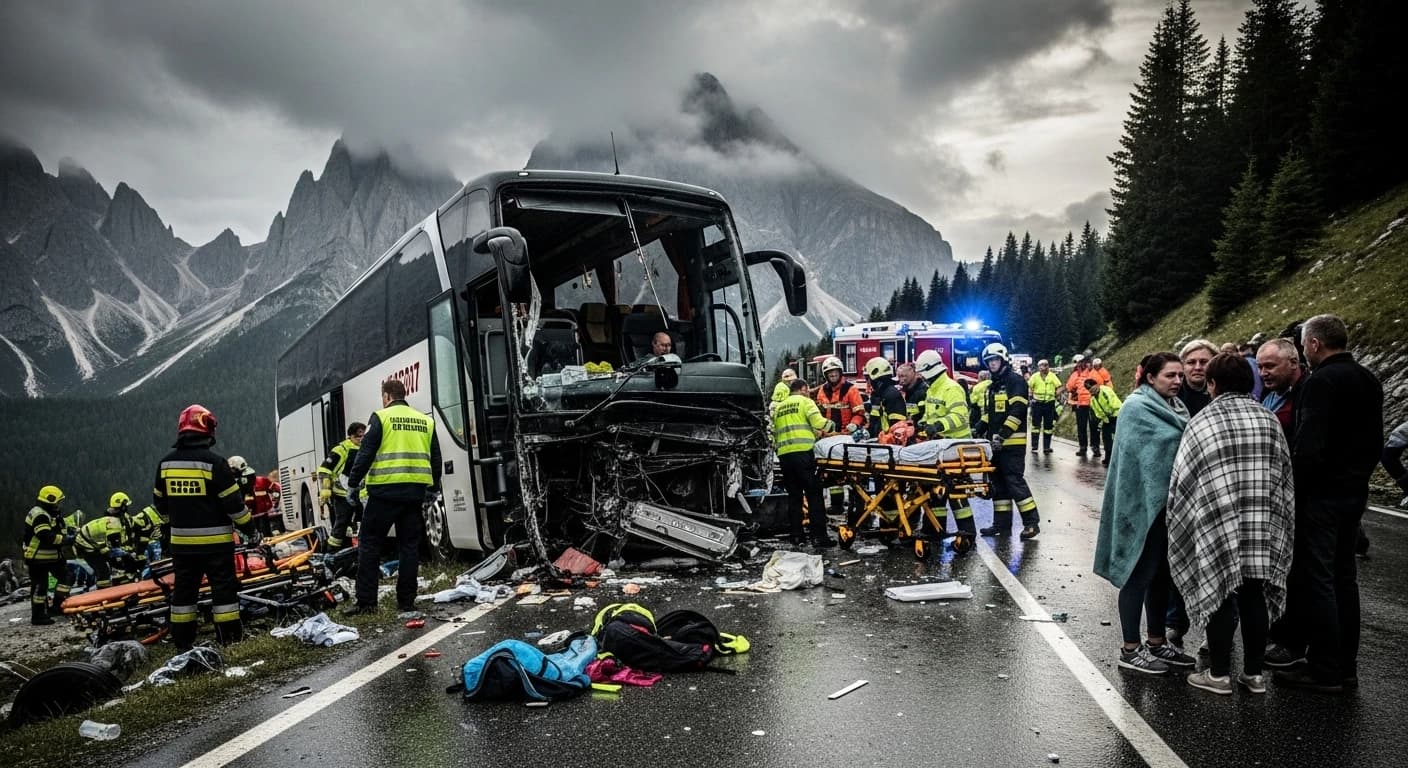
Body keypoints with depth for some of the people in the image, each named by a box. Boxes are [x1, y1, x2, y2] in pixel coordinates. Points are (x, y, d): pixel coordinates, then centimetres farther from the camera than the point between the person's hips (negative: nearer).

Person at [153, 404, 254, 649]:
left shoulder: (165, 463, 3)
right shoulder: (214, 462, -14)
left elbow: (159, 502, 14)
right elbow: (233, 502, -13)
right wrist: (248, 526, 0)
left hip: (181, 541, 5)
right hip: (215, 540, -5)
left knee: (184, 588, 13)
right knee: (223, 586, 2)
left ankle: (182, 640, 17)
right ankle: (230, 636, 3)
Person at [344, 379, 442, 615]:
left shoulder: (381, 417, -1)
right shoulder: (426, 421, 14)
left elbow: (366, 453, -6)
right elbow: (436, 458, 17)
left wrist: (353, 483, 4)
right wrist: (433, 490, 26)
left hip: (385, 491, -4)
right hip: (415, 491, 4)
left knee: (370, 543, 4)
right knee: (410, 546, 9)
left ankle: (366, 601, 3)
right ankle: (406, 601, 10)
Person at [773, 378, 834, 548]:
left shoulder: (779, 407, 24)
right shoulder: (805, 401, 6)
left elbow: (774, 431, 22)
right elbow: (818, 422, -8)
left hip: (783, 454, 6)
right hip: (802, 452, -6)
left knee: (794, 495, 12)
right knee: (814, 494, -4)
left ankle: (797, 535, 12)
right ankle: (819, 536, -8)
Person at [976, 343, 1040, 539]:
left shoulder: (1015, 380, -7)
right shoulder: (993, 386, 20)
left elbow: (1018, 410, -17)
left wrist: (1003, 434, -23)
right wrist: (978, 432, 13)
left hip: (1013, 442, -9)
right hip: (995, 443, 9)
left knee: (1014, 480, -10)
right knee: (998, 482, 9)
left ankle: (1031, 521, -3)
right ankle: (1002, 523, 14)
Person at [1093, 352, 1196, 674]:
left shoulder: (1174, 405, 15)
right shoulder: (1138, 407, -11)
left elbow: (1180, 444, 11)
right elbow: (1168, 445, -20)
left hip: (1167, 501, 8)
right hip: (1145, 503, -8)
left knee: (1162, 574, 14)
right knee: (1141, 574, -2)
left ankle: (1156, 642, 25)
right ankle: (1131, 650, 6)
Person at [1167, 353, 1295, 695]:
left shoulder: (1202, 422, -5)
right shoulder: (1268, 419, 5)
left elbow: (1181, 479, -2)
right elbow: (1285, 475, 10)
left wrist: (1182, 522, 11)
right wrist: (1275, 518, 19)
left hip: (1217, 525, -3)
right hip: (1264, 525, 4)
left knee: (1220, 593, 5)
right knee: (1254, 595, 11)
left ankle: (1219, 674, 12)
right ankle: (1254, 673, 20)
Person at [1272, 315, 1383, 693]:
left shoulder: (1320, 382, -17)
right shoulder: (1369, 381, 12)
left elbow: (1308, 448, -23)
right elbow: (1374, 441, 18)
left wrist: (1291, 491, -13)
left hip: (1321, 495, -9)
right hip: (1355, 492, 9)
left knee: (1315, 580, -2)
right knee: (1343, 577, 15)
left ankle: (1324, 671, 4)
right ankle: (1345, 664, 23)